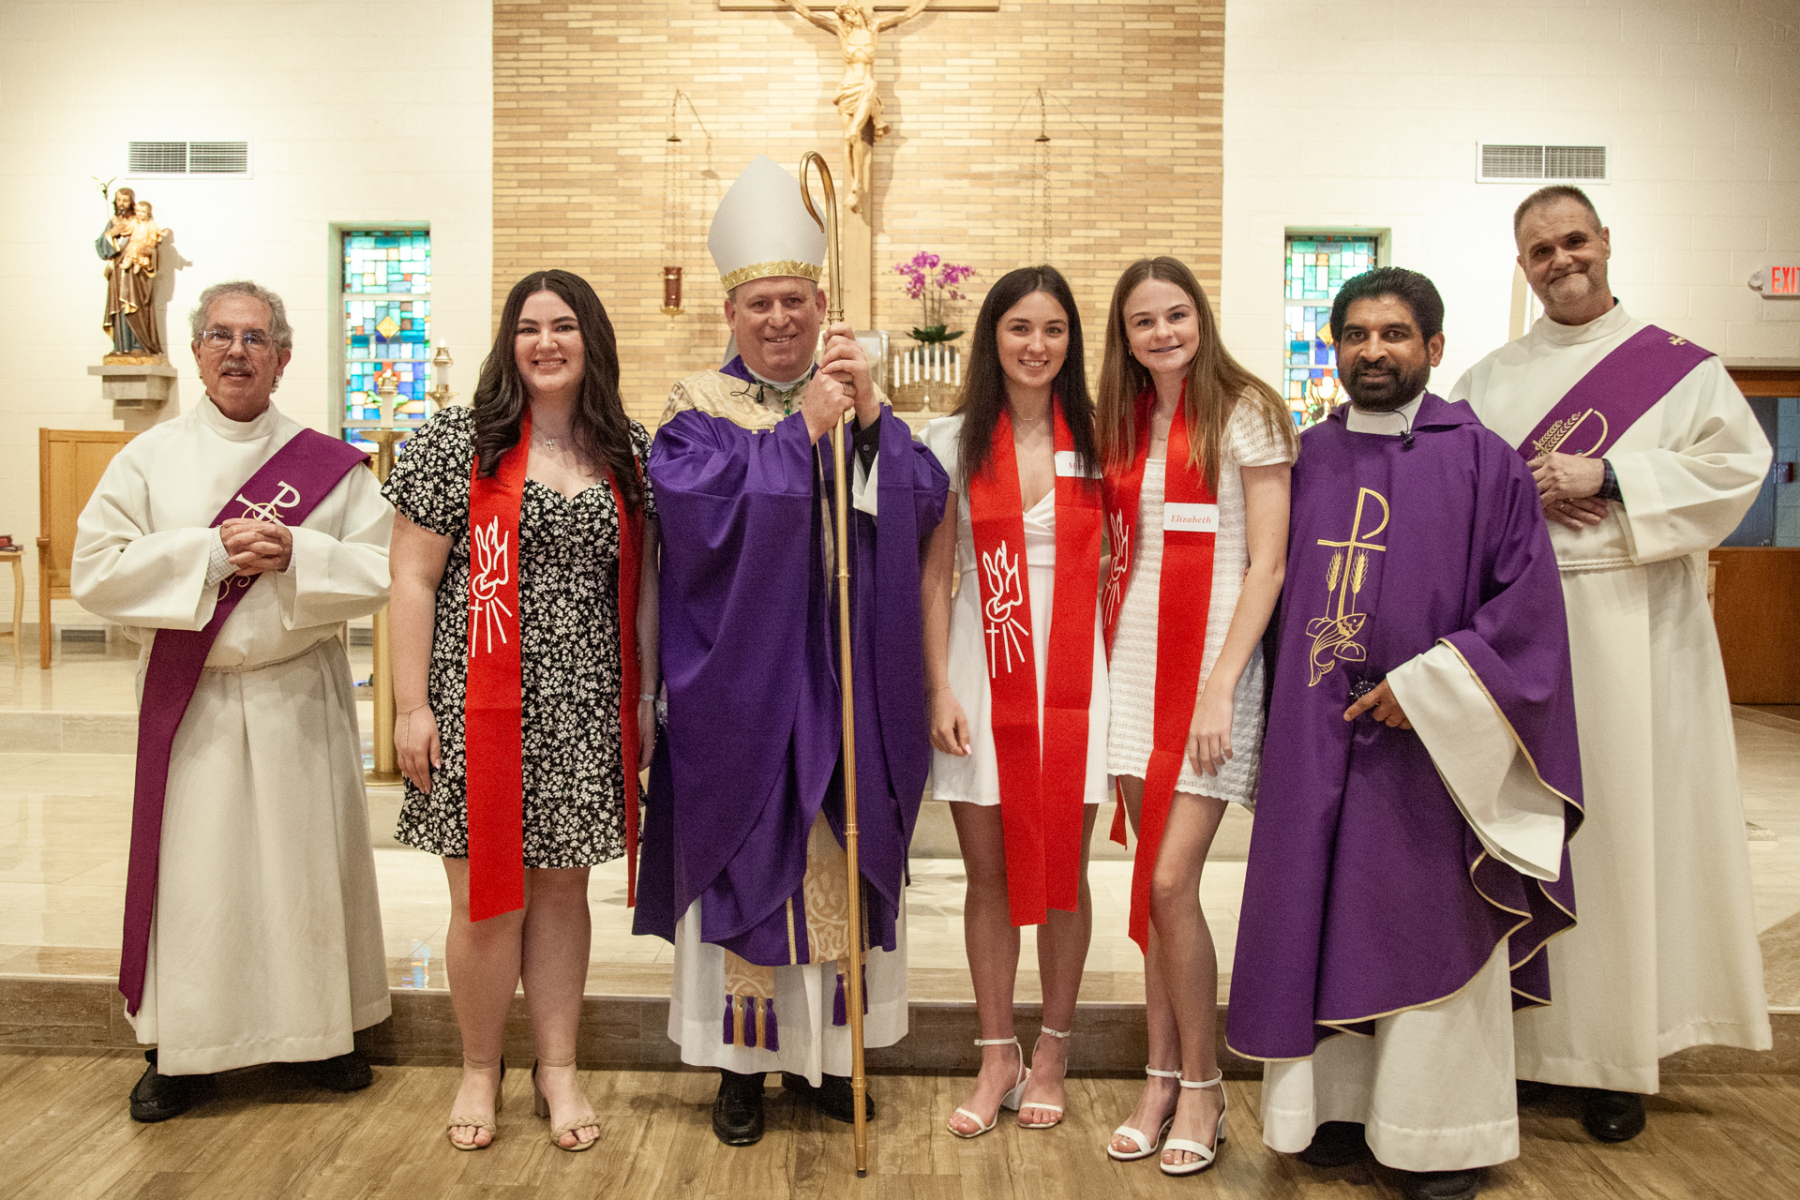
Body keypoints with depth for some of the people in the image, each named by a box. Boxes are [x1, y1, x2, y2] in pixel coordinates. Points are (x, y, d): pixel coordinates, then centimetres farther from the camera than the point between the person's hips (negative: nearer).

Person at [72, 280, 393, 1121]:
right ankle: (180, 1050, 18)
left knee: (306, 860, 7)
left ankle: (318, 1030, 22)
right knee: (192, 869, 3)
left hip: (300, 697, 0)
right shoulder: (150, 457, 5)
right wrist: (211, 551, -14)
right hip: (192, 700, 0)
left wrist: (294, 555, -18)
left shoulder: (327, 463, 3)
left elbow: (382, 571, -3)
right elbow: (95, 569, -4)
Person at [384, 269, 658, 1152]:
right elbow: (412, 578, -4)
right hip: (478, 708, -3)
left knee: (563, 887, 11)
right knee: (486, 901, 3)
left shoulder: (631, 455, 9)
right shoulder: (458, 442, -2)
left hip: (585, 713, 3)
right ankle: (480, 1068, 25)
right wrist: (412, 705, -9)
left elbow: (642, 584, 12)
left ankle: (558, 1069, 26)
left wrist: (646, 698, 9)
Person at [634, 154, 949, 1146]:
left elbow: (922, 503, -5)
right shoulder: (699, 407, 2)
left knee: (840, 862, 9)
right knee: (743, 858, 3)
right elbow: (700, 506, -17)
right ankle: (741, 1059, 19)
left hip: (845, 680, 3)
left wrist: (869, 409, -16)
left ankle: (827, 1050, 25)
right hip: (740, 681, -2)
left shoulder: (857, 407, 10)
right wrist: (800, 429, -17)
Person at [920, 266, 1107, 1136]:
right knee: (988, 874, 7)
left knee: (1062, 872, 8)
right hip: (983, 681, 0)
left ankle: (1052, 1051, 25)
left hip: (1074, 680, 0)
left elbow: (1117, 564, 5)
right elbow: (935, 577, 3)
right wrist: (939, 690, -4)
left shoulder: (1096, 441, 4)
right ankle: (997, 1055, 22)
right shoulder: (954, 442, 3)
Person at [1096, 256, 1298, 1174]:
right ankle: (1161, 1078, 19)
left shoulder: (1246, 412, -3)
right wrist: (1105, 655, 4)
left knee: (1170, 882, -9)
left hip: (1213, 658, -5)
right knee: (1155, 881, 7)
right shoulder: (1123, 423, 14)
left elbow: (1267, 563, -8)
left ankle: (1202, 1088, 9)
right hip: (1136, 659, 5)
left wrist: (1220, 686, -15)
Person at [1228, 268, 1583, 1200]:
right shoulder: (1307, 458, 8)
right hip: (1315, 741, 4)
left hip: (1429, 741, -3)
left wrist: (1426, 686, -15)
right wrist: (1282, 717, 5)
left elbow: (1528, 600, -7)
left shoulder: (1482, 461, -3)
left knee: (1430, 932, 4)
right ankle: (1342, 1104, 25)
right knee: (1325, 922, 9)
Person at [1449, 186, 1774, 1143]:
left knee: (1627, 820, -2)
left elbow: (1738, 462, -4)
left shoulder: (1678, 366, 7)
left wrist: (1605, 477, -12)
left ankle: (1617, 1052, 9)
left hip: (1633, 622, -2)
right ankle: (1529, 1031, 13)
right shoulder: (1489, 379, 14)